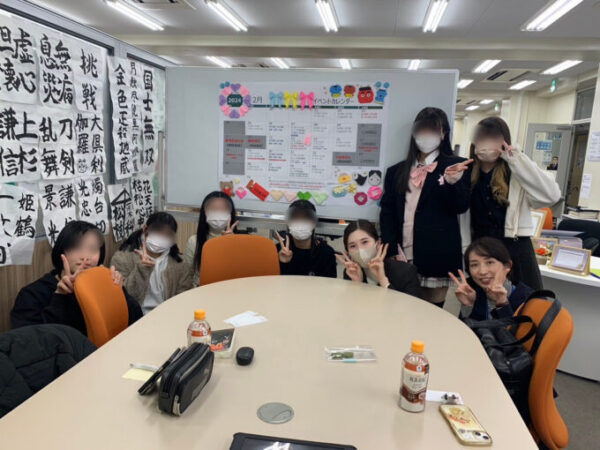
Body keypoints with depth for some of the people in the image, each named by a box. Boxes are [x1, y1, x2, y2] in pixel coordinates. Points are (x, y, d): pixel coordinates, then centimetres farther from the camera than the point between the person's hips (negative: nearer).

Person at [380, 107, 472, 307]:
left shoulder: (456, 166, 4)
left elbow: (461, 207, -5)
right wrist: (392, 252, -6)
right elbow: (387, 213, 6)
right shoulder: (397, 171, 10)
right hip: (402, 257, 3)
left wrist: (453, 181, -25)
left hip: (436, 257, -2)